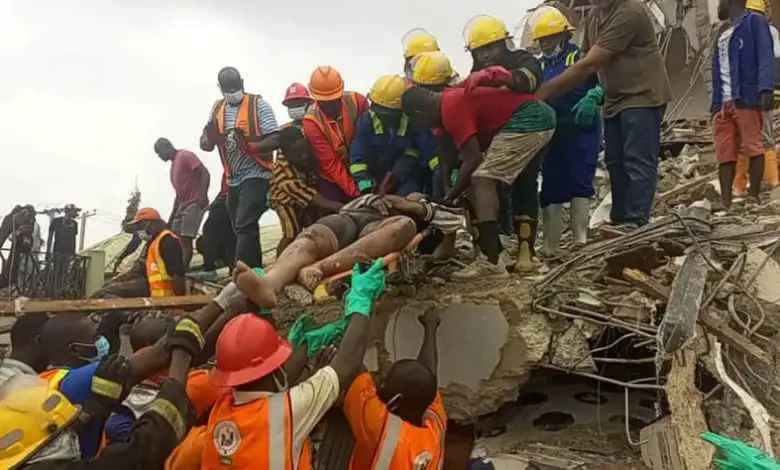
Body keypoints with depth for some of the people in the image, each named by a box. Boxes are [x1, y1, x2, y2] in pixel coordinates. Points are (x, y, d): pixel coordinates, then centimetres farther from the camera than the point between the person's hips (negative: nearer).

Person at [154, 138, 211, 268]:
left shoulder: (185, 156, -2)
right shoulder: (173, 166, 24)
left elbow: (205, 173, -15)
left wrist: (203, 194, -30)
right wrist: (171, 218, 21)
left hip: (195, 203, -10)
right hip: (183, 206, 10)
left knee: (185, 239, -17)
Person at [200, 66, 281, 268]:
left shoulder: (258, 105, -7)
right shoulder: (217, 109, 10)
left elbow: (275, 140, -15)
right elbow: (205, 145, 7)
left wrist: (249, 147, -30)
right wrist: (210, 136, -16)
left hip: (256, 176, -7)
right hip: (232, 180, 7)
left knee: (245, 227, -17)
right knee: (243, 230, 12)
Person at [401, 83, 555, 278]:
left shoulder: (451, 109, -11)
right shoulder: (453, 97, 19)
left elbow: (474, 160, -12)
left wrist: (452, 196, 1)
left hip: (526, 120, -11)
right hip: (541, 114, 11)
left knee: (482, 181, -12)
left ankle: (491, 263, -21)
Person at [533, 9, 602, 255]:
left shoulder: (582, 56, -1)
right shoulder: (538, 66, 17)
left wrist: (593, 96, -25)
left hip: (581, 130, -6)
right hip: (550, 133, 6)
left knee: (580, 183, -8)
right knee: (550, 188, 6)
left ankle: (580, 240, -6)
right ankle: (550, 246, 11)